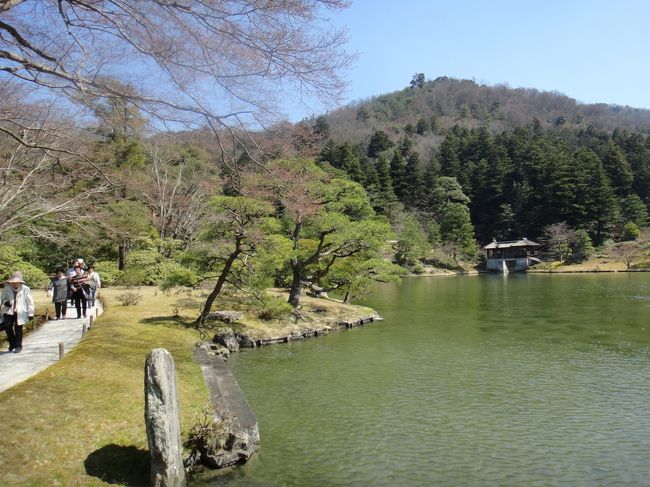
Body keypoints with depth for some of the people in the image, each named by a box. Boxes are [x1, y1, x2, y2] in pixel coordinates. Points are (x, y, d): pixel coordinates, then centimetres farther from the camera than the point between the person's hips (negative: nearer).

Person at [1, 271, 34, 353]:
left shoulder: (25, 289, -8)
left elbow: (30, 302, -3)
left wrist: (30, 313, -3)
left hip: (20, 313, -3)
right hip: (9, 312, 3)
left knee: (18, 329, 1)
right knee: (8, 327, 1)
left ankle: (18, 346, 16)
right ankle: (12, 344, 23)